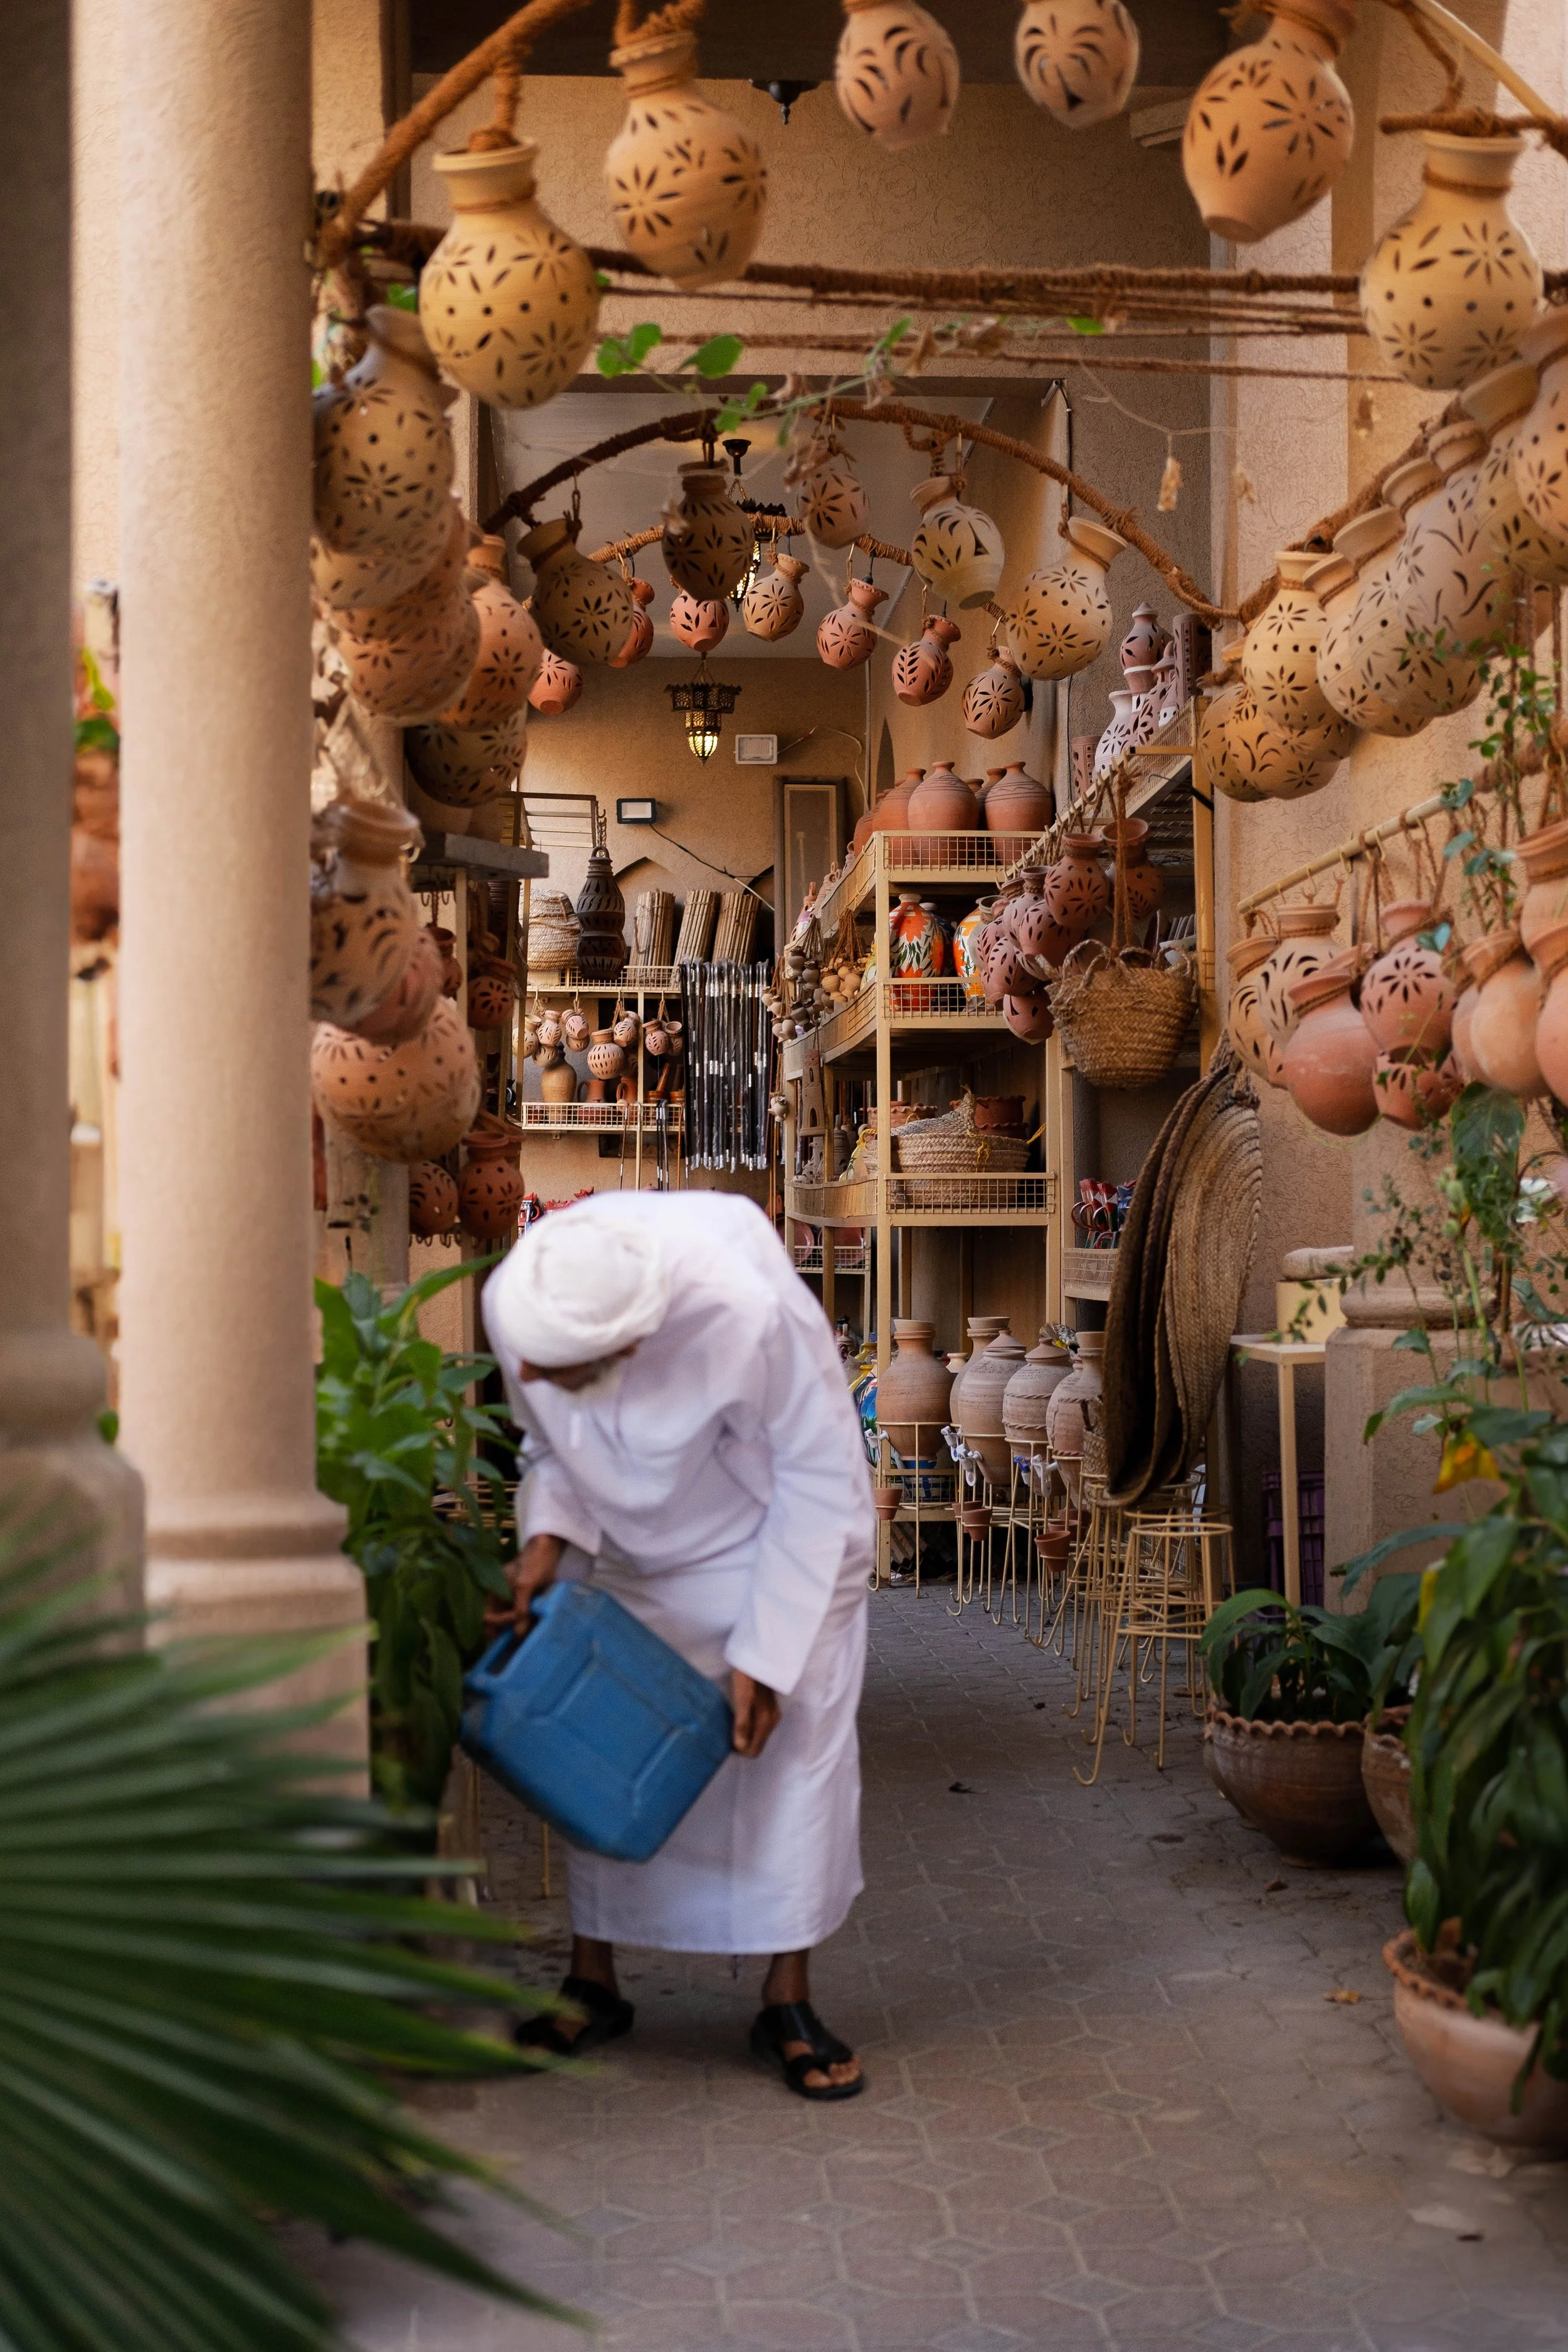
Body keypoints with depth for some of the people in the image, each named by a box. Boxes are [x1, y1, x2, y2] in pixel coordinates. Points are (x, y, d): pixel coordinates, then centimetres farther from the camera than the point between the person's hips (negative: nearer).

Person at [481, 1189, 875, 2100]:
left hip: (777, 1538, -3)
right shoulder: (515, 1302, -28)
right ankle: (593, 1986, 17)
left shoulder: (749, 1314, -42)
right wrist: (548, 1538, -25)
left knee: (797, 1739, -6)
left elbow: (821, 1479, -26)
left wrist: (766, 1652, -23)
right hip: (631, 1550, 4)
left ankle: (788, 2001, 8)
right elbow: (550, 1443, -5)